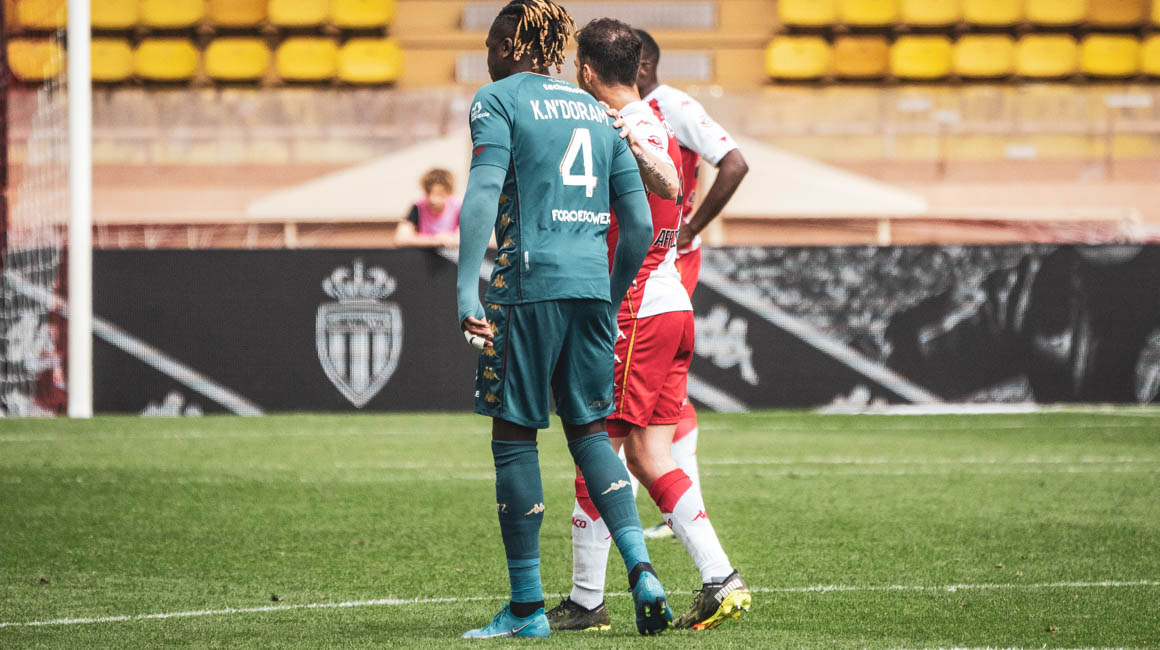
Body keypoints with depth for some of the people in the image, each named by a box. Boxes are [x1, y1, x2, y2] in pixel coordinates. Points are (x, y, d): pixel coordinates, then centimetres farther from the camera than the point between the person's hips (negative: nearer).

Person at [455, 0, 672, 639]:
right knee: (590, 430, 14)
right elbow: (640, 224, 16)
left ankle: (526, 607, 5)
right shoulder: (596, 109, 19)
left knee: (514, 434, 2)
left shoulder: (498, 100, 1)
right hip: (592, 285, 6)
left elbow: (483, 192, -14)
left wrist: (467, 286, -20)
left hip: (529, 282, -5)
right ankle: (640, 569, -6)